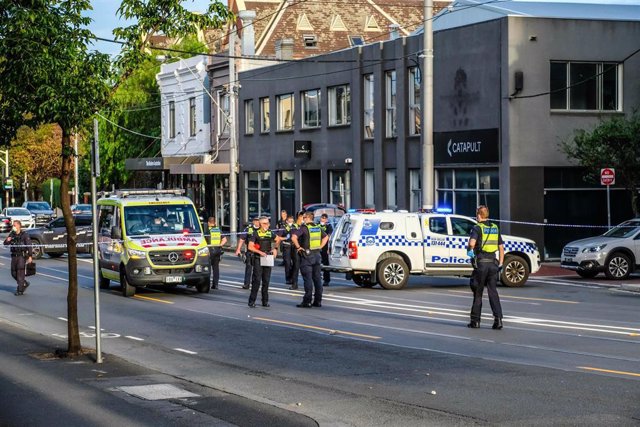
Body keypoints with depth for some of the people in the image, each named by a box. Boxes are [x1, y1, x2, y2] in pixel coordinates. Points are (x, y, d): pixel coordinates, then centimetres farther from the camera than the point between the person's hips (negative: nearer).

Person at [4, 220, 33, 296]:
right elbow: (5, 243, 7)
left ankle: (20, 290, -3)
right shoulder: (12, 234, 8)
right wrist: (7, 240, -17)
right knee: (13, 273, 9)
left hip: (22, 256, -6)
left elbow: (29, 246, -10)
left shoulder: (24, 235, -7)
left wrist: (30, 256, -16)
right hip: (14, 256, 6)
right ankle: (24, 284, 29)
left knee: (20, 273, -8)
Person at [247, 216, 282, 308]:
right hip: (258, 259, -5)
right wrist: (260, 252, -19)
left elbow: (278, 239, 29)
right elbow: (250, 247, -9)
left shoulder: (270, 233, 9)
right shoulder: (256, 233, -5)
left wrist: (275, 249, 16)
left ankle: (265, 301, 15)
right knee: (257, 280, -10)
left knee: (266, 281, 8)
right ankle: (252, 301, -5)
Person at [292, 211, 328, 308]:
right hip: (317, 255, 7)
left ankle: (307, 301, -4)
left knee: (308, 279, -5)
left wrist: (298, 247, -13)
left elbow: (294, 237, -24)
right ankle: (318, 301, 12)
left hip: (307, 256, -7)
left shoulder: (304, 228, -11)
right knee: (317, 278, 9)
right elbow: (326, 237, 23)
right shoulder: (318, 228, 10)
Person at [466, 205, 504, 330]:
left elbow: (472, 242, -25)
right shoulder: (495, 228, 12)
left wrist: (469, 250, -3)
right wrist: (500, 264, 15)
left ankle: (475, 320, 12)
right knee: (493, 292, 4)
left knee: (478, 292, 6)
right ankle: (498, 318, -10)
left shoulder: (477, 228, -7)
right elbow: (501, 247, 12)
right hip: (493, 263, 4)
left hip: (481, 263, -4)